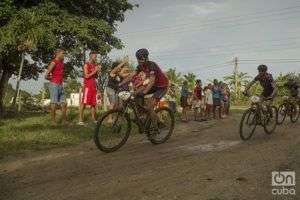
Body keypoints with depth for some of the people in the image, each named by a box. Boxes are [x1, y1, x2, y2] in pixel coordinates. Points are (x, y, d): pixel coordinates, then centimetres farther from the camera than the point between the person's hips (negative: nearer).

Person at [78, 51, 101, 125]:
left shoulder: (95, 65, 16)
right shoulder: (86, 65, -4)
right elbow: (86, 76, -14)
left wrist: (97, 71, 2)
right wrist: (94, 71, -14)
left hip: (94, 86, 7)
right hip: (87, 86, -7)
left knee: (93, 103, 8)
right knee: (84, 102, -9)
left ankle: (93, 118, 15)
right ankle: (80, 120, -9)